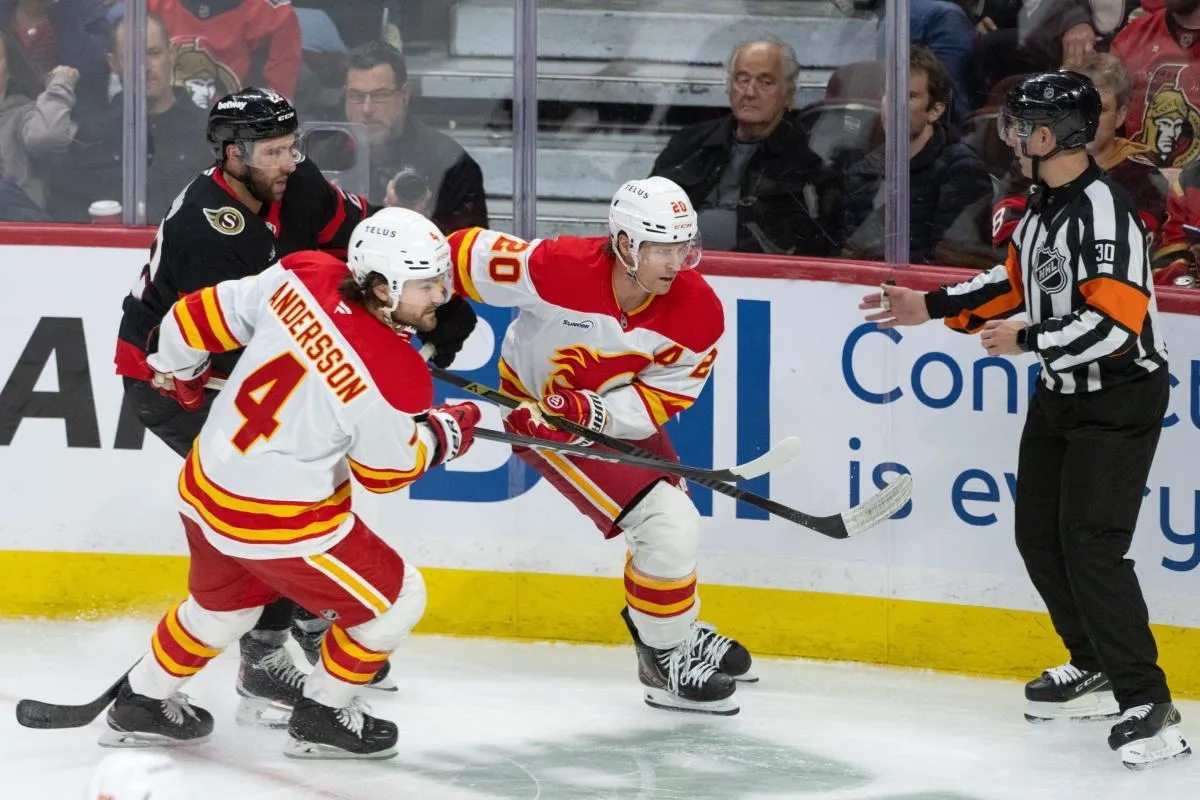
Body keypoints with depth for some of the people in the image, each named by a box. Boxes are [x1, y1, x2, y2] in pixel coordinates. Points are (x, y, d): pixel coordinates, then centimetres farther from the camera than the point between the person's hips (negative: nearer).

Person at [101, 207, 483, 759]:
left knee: (222, 605, 34)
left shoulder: (300, 278, -12)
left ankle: (141, 704, 48)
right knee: (396, 601, 13)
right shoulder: (392, 379, -27)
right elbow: (387, 470, -10)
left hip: (206, 490, 7)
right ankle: (322, 718, 26)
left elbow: (204, 314, 0)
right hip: (280, 523, -7)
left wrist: (177, 367, 20)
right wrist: (442, 436, 8)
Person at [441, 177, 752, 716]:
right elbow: (468, 254, -22)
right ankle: (667, 662, 1)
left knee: (673, 524, 19)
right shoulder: (557, 267, -35)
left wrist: (588, 410, -31)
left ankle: (678, 634, 47)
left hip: (618, 408, 6)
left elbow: (661, 398, -16)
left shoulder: (698, 312, -21)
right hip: (536, 407, -6)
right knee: (667, 524, -16)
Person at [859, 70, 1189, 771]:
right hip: (1062, 394, 10)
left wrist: (1028, 341, -20)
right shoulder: (1047, 203, 6)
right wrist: (933, 307, 18)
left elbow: (1115, 321, -31)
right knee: (1040, 535, 14)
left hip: (1120, 401, -10)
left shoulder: (1102, 210, -25)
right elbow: (1016, 280, 21)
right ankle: (1097, 670, 28)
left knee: (1091, 546, -16)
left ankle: (1148, 706, -14)